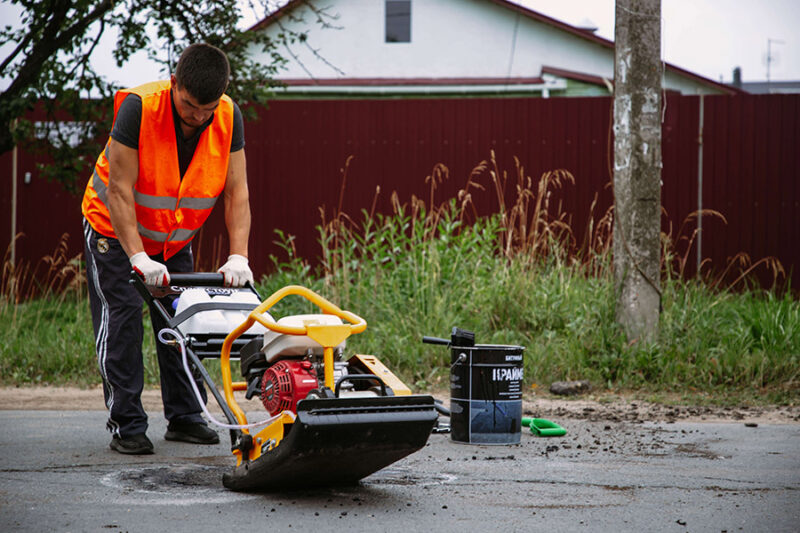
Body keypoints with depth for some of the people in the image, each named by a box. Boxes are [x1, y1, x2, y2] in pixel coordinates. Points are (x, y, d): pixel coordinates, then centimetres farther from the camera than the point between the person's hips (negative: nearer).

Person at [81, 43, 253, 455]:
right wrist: (138, 257, -35)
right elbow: (119, 189, -29)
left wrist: (238, 257, -27)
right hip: (115, 230, -4)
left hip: (176, 239, 4)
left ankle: (184, 417, 15)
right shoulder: (138, 107, -31)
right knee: (122, 321, -9)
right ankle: (126, 425, -4)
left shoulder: (228, 118, -17)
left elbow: (237, 192, -16)